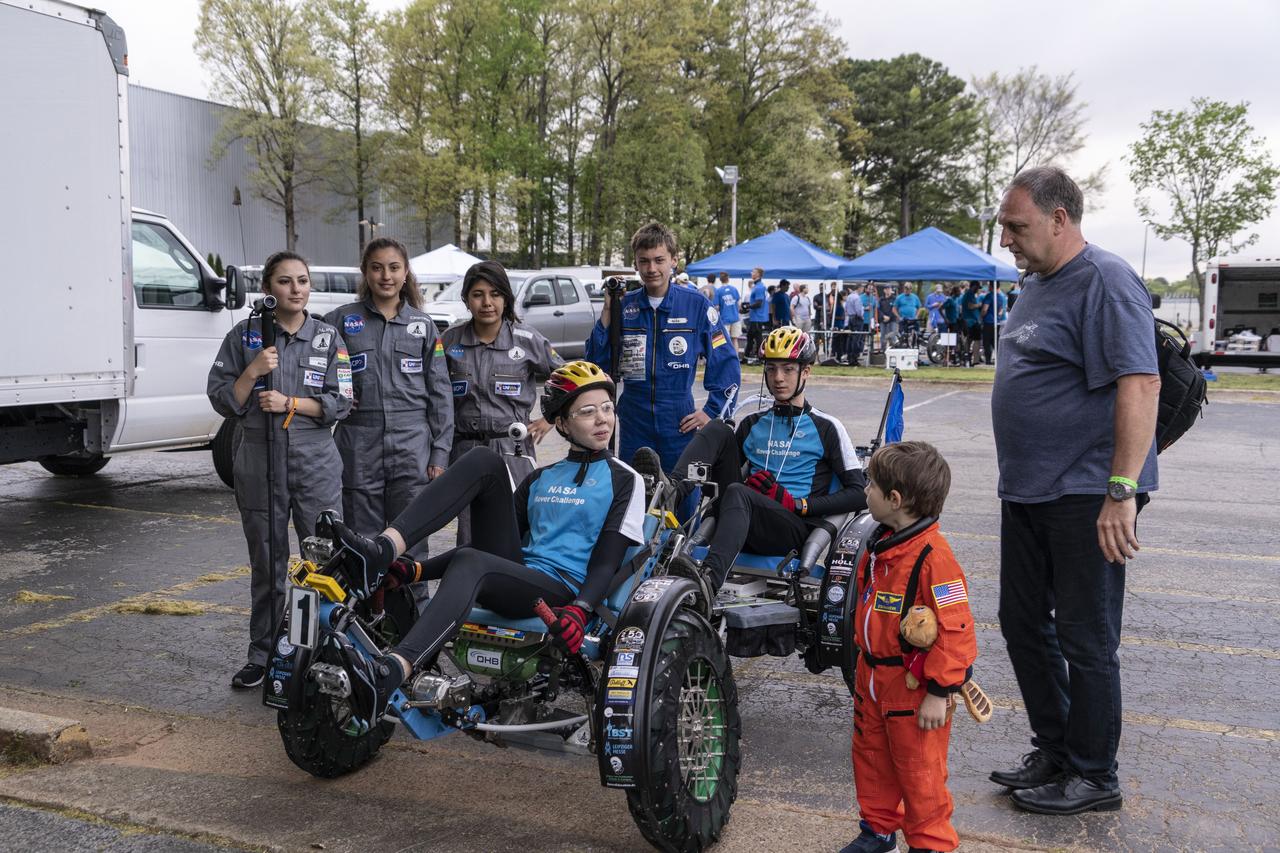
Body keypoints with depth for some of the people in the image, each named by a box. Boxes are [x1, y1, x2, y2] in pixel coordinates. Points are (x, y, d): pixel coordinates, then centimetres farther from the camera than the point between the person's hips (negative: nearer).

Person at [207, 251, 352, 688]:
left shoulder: (327, 337, 6)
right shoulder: (244, 335, 5)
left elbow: (341, 402, 0)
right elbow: (223, 402, 3)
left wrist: (289, 403, -11)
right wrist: (252, 372, -12)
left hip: (316, 461, 0)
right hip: (260, 460, 1)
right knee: (266, 563, 9)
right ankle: (261, 657, 20)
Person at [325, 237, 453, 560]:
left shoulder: (423, 325, 8)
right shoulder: (341, 320, 5)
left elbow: (440, 393, 6)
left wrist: (440, 454, 0)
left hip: (412, 447, 0)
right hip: (359, 447, 0)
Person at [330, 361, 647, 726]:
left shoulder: (625, 481, 9)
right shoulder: (540, 479, 23)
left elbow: (607, 561, -3)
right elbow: (487, 545, 21)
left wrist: (580, 609, -24)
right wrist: (418, 570, 8)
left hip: (560, 591, -5)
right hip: (512, 570, 5)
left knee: (469, 562, -37)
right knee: (483, 460, -10)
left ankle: (390, 674, -58)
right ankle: (382, 551, -28)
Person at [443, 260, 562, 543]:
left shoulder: (527, 339, -2)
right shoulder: (451, 340, 4)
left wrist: (549, 420, 4)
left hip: (513, 449, -2)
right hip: (465, 449, 2)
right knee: (469, 536, 4)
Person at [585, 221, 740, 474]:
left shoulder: (695, 305, -3)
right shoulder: (624, 306, 2)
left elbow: (727, 364, 3)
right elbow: (597, 363, 0)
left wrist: (712, 411, -2)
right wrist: (607, 312, -9)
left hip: (680, 424, -1)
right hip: (634, 425, 2)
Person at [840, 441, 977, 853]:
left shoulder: (933, 558, -26)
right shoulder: (881, 544, 2)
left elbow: (956, 631, -25)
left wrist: (939, 693, -22)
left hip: (914, 687, -9)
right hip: (873, 677, 9)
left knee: (919, 771, 7)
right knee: (871, 758, 21)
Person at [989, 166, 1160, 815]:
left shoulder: (1105, 281, -15)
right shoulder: (1035, 284, 14)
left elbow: (1141, 384, -24)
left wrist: (1122, 490, -28)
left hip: (1085, 496, -9)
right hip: (1027, 493, 10)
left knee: (1085, 640, 2)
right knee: (1023, 625, 16)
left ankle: (1094, 777, 18)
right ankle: (1053, 752, 32)